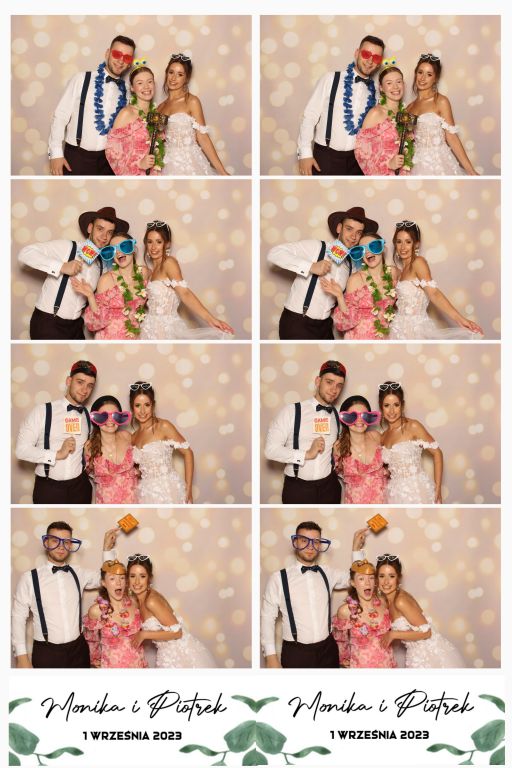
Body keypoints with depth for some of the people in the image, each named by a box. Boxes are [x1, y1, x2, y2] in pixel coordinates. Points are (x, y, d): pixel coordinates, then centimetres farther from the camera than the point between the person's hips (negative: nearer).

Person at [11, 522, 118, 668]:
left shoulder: (78, 573, 6)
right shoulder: (29, 578, -6)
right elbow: (18, 618, -4)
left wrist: (108, 549, 5)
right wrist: (22, 656, -7)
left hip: (79, 650, 4)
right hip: (46, 653, -3)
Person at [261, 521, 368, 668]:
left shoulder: (328, 573, 6)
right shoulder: (278, 578, -7)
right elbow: (267, 618, -5)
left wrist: (356, 549, 4)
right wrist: (271, 656, -9)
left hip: (328, 649, 4)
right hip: (295, 653, -4)